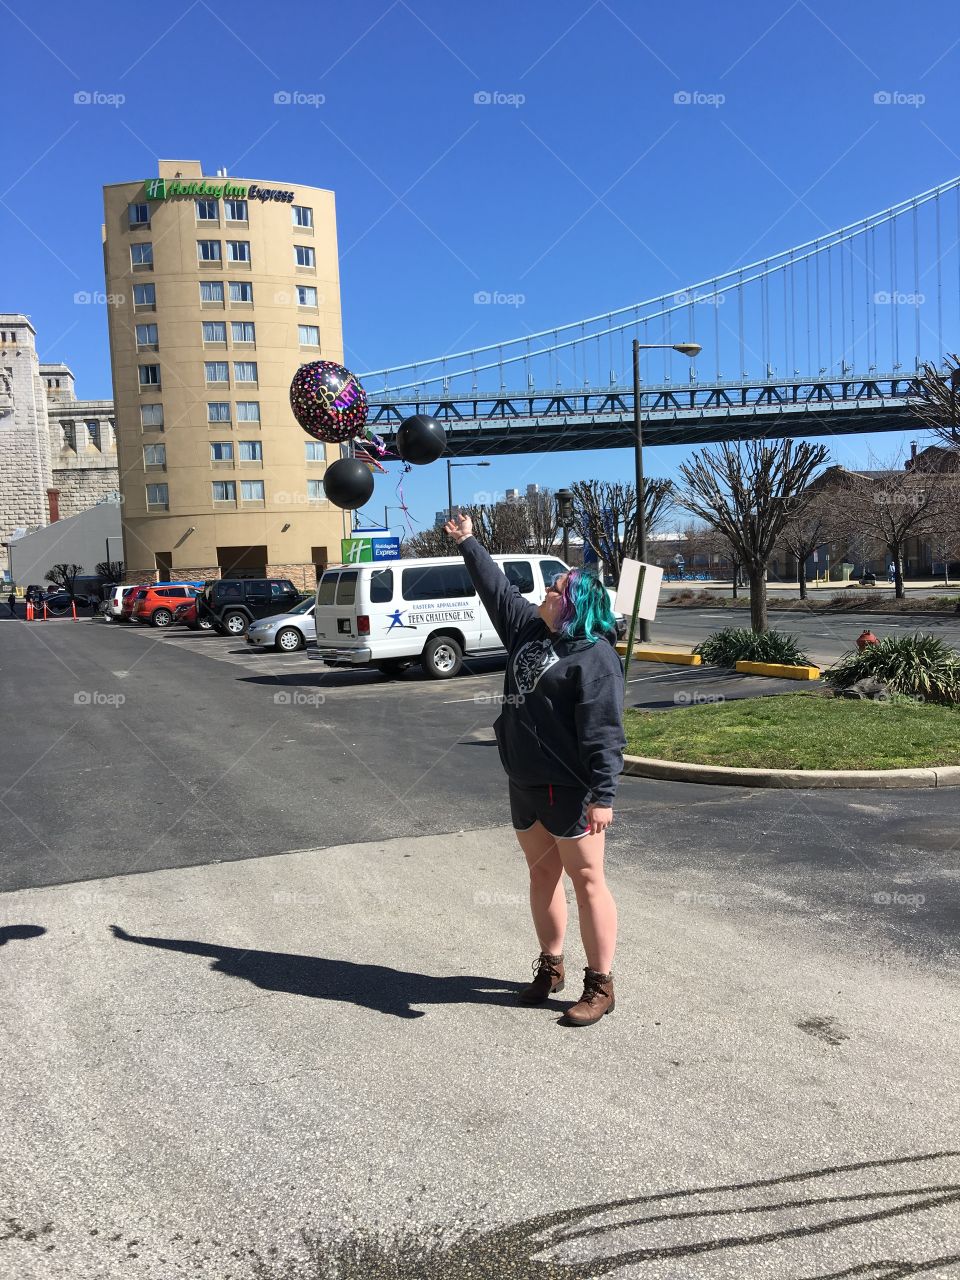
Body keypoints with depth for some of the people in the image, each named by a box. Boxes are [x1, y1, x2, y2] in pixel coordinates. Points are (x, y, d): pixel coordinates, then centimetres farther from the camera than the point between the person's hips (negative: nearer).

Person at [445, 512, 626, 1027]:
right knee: (542, 873, 17)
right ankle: (550, 966, 31)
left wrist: (603, 796, -26)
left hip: (569, 789, -8)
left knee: (586, 878, 0)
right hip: (526, 784, 9)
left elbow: (603, 733, -21)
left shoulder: (594, 657, -15)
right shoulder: (529, 630, 10)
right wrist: (468, 544, 31)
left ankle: (600, 986, 9)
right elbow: (497, 590, 24)